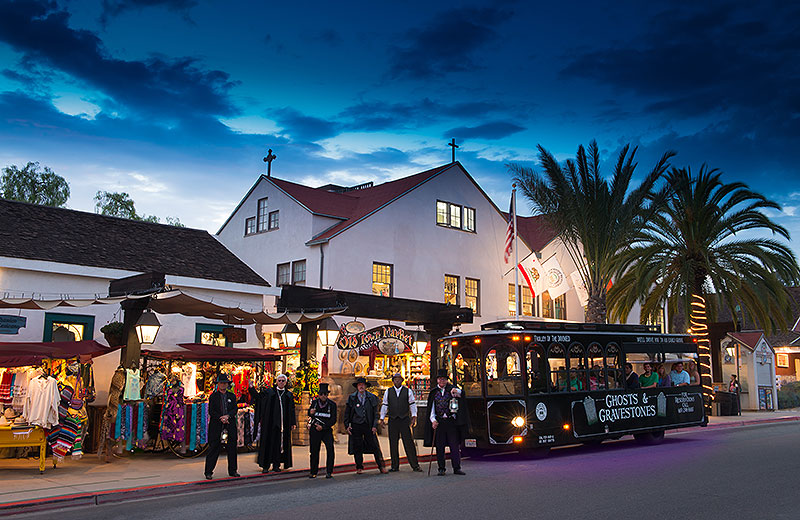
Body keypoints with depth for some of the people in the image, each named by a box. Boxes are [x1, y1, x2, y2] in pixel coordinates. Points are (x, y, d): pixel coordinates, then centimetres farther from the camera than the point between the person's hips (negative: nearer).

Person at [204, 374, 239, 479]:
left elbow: (235, 409, 5)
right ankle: (208, 472, 3)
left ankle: (232, 471, 14)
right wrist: (220, 418, -14)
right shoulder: (213, 396, 5)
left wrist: (228, 416, -14)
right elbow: (211, 411, -2)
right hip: (216, 426, -3)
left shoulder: (232, 396, 12)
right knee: (213, 448, -3)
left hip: (230, 425, 3)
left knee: (232, 448, 4)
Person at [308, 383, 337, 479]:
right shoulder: (314, 402, 4)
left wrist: (323, 427, -15)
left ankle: (329, 472, -9)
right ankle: (313, 472, 19)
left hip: (327, 430, -2)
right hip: (314, 430, 2)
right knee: (314, 451, 5)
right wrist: (310, 413, -7)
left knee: (330, 448, -17)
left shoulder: (332, 404, -3)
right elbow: (310, 415, 18)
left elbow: (333, 420, -5)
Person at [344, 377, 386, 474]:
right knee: (357, 447, 5)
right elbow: (347, 413, 11)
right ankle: (359, 467, 17)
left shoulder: (372, 397, 6)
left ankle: (381, 466, 6)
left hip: (368, 425, -1)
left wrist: (375, 426, -2)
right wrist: (347, 425, 2)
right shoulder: (351, 397, 6)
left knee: (374, 446, -3)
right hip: (355, 426, 1)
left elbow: (376, 413, 6)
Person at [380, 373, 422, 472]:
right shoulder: (388, 391, 9)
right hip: (392, 420, 2)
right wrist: (382, 418, 5)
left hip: (405, 419, -2)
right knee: (393, 443, 5)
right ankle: (395, 466, 13)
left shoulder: (408, 391, 6)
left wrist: (414, 417, -6)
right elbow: (384, 405, 10)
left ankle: (415, 465, 2)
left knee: (409, 442, -4)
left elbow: (412, 404, 4)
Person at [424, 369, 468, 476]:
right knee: (439, 447, 2)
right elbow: (431, 408, 9)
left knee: (455, 445, -1)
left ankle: (456, 468, 8)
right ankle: (441, 469, 10)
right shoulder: (434, 393, 10)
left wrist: (456, 391, -37)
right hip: (439, 422, 1)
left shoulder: (451, 390, 5)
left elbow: (460, 393, -16)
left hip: (451, 421, -1)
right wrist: (433, 420, -5)